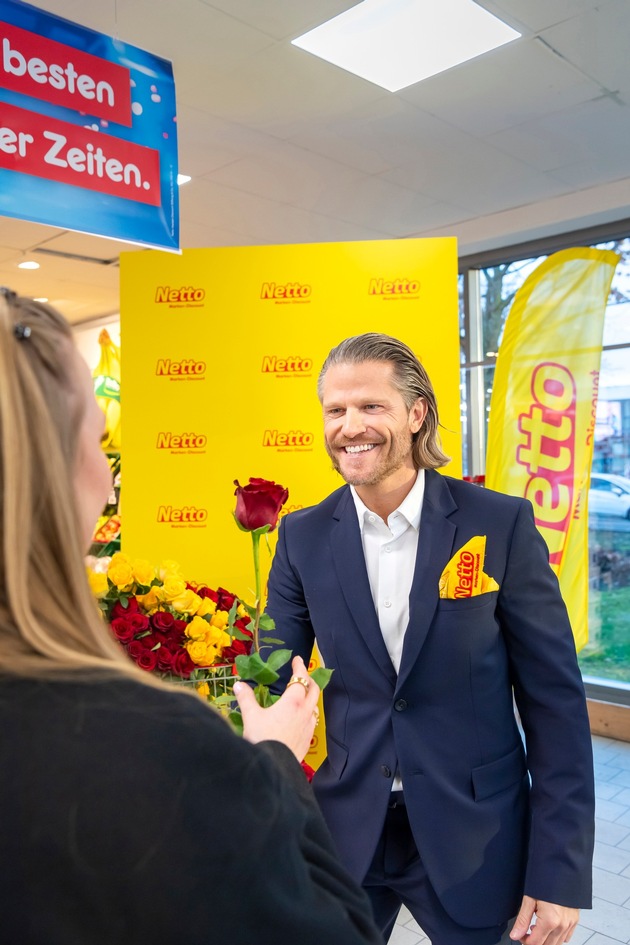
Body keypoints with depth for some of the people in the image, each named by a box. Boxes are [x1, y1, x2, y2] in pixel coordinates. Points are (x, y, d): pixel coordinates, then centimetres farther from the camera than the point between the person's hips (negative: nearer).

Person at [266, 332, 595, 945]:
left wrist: (561, 871, -9)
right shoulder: (302, 537, -5)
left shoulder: (501, 524, -11)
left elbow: (555, 700, -8)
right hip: (344, 834, 2)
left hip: (476, 843, -1)